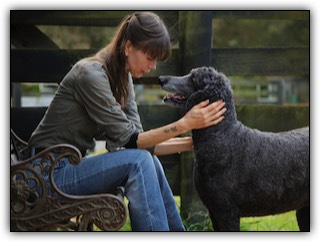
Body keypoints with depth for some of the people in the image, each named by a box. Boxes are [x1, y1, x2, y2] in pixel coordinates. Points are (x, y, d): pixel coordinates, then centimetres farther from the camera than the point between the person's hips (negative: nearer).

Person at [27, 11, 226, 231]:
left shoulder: (123, 77, 6)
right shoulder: (91, 74, -20)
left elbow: (138, 140, 2)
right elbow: (128, 139, -20)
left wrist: (191, 143, -6)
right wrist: (185, 124, -24)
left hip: (71, 167, 8)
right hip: (51, 173, -8)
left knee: (149, 161, -7)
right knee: (138, 161, -21)